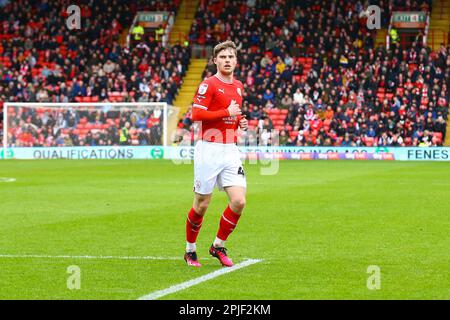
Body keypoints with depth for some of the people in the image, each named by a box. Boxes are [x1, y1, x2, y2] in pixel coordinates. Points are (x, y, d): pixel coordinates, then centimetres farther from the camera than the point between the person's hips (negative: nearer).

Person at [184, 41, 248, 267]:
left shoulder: (238, 86, 14)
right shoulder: (209, 84, -8)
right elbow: (196, 114, -18)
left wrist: (241, 122, 7)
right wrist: (227, 112, -16)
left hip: (231, 150, 6)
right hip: (209, 149, -6)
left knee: (239, 201, -7)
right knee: (202, 205, 0)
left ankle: (218, 246, 10)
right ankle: (190, 250, 19)